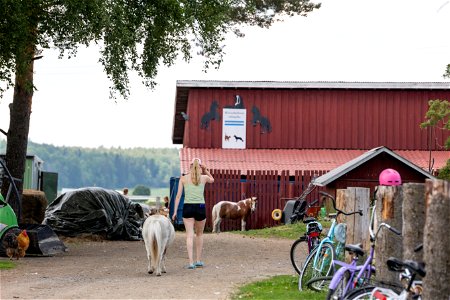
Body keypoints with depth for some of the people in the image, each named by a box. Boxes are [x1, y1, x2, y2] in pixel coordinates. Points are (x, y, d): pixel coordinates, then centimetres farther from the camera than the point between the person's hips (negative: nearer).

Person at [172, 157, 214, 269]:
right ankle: (198, 260, 23)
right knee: (199, 234, 18)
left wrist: (175, 211, 4)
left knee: (190, 235, -2)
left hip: (188, 207, 0)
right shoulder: (204, 178, 5)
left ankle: (191, 262, -11)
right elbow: (212, 180, 30)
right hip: (200, 207, 1)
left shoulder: (183, 178, 4)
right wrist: (205, 170, 23)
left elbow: (178, 196, 2)